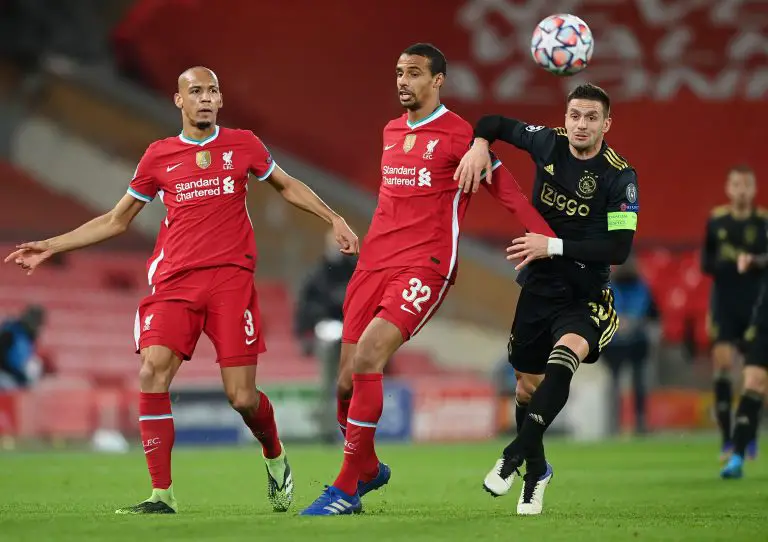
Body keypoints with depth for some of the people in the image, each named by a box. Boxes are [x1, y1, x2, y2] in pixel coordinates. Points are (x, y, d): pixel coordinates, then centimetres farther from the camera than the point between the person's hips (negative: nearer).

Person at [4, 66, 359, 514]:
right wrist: (51, 247, 13)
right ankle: (162, 495, -13)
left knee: (243, 398, -6)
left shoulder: (243, 145, 7)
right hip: (175, 281, 1)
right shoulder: (159, 157, 9)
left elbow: (287, 186, 24)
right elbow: (116, 221, 18)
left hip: (231, 276, -1)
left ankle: (276, 459, 28)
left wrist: (334, 218, 15)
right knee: (152, 374, -19)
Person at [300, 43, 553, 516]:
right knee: (347, 382, 3)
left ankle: (347, 490, -16)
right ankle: (369, 470, 30)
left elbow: (507, 189, -3)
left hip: (425, 267, -7)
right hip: (375, 264, 7)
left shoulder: (461, 135, -5)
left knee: (367, 357, -24)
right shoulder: (391, 133, 16)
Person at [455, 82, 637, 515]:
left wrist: (553, 246, -25)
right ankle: (537, 472, 35)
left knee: (564, 356, -34)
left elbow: (619, 249, -21)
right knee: (528, 386, 12)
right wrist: (479, 146, -11)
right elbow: (495, 123, 11)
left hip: (585, 297, -5)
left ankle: (516, 454, -33)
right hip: (538, 287, 5)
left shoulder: (619, 176, -15)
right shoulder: (549, 144, -3)